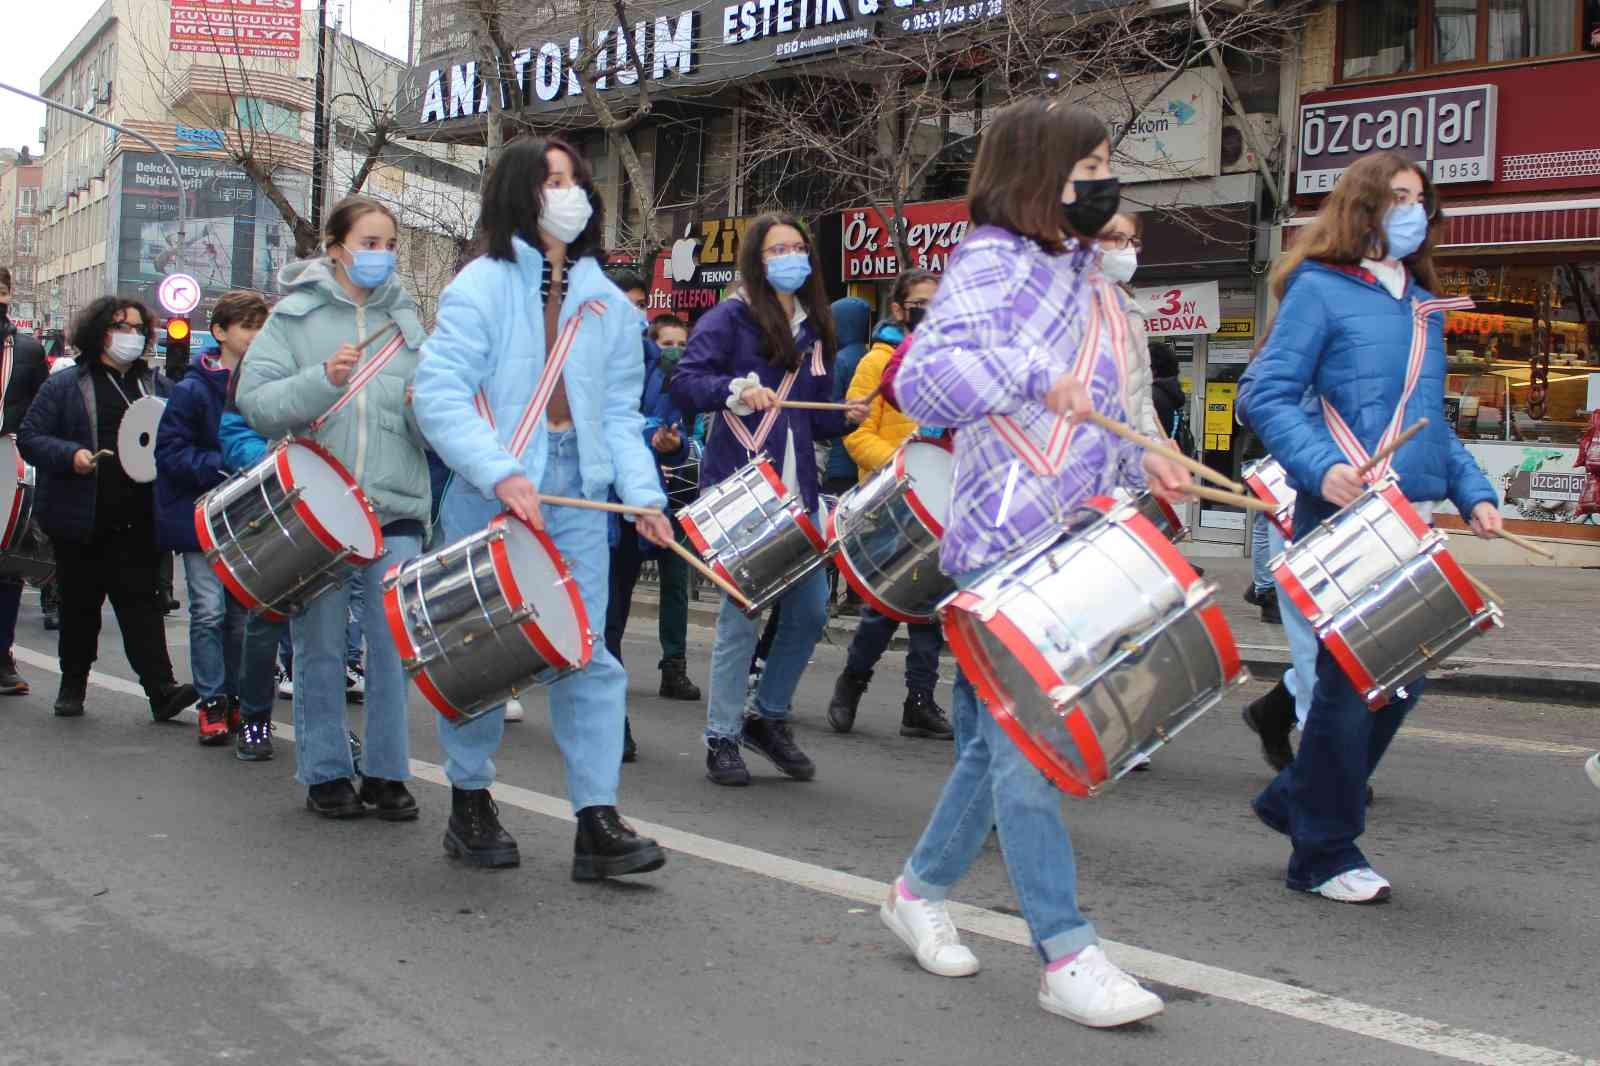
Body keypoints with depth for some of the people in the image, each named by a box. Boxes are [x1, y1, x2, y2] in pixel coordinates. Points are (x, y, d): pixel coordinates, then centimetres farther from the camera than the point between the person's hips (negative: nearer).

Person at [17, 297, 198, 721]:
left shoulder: (156, 385, 12)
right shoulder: (64, 386, 2)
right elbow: (29, 438, -1)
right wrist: (70, 455, -18)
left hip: (138, 522, 1)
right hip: (81, 520, -1)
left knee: (140, 601, -4)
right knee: (80, 605, 10)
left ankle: (161, 688, -10)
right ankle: (73, 683, 25)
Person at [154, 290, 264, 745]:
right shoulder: (193, 390, -8)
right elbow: (170, 452, -11)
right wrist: (222, 466, -22)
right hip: (202, 517, -4)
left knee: (242, 612, 9)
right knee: (210, 610, -8)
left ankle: (236, 698, 21)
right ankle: (212, 703, 2)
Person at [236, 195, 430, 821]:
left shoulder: (406, 319, 10)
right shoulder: (294, 315, 3)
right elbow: (255, 402, -7)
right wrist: (323, 380, -20)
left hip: (396, 510, 2)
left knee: (394, 643, 2)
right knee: (320, 646, 6)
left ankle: (387, 774, 13)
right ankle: (325, 774, 18)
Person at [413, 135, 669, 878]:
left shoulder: (606, 302, 13)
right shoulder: (482, 286, -4)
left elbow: (619, 413, 13)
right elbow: (438, 394, -13)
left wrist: (643, 493, -2)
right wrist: (502, 474, -25)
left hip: (578, 498, 4)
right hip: (489, 501, -4)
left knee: (588, 656, -2)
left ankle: (597, 823, 0)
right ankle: (470, 807, 24)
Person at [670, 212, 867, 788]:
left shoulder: (815, 329, 17)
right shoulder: (731, 317, -2)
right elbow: (685, 382, -14)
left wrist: (845, 417, 3)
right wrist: (735, 388, -29)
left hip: (797, 491, 6)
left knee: (811, 610, 5)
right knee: (742, 613, -5)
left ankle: (767, 716, 24)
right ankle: (722, 739, 7)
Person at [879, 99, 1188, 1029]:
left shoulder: (1087, 278, 17)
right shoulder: (994, 265, -10)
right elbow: (922, 377, -24)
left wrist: (1135, 464, 11)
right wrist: (1037, 374, -31)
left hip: (1074, 544, 9)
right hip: (1006, 543, -9)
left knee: (1001, 735, 15)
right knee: (1026, 742, -5)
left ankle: (923, 890, 31)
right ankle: (1068, 956, 0)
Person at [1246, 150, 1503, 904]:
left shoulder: (1424, 305, 18)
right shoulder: (1320, 290, -3)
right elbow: (1268, 396, -10)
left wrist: (1471, 490, 11)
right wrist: (1323, 468, -24)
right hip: (1343, 521, -7)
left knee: (1402, 679, 11)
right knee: (1355, 682, -3)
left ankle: (1295, 798, 29)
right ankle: (1323, 855, 11)